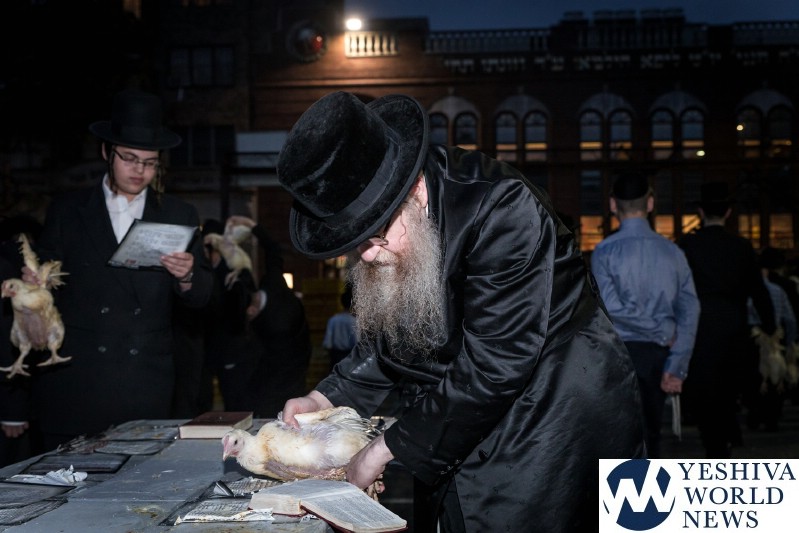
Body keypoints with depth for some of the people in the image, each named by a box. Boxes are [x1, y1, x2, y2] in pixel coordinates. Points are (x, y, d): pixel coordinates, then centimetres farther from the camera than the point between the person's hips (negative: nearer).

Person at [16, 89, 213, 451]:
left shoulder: (179, 216, 11)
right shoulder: (66, 211, 9)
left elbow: (201, 296, 7)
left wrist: (187, 276, -14)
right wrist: (33, 283, -13)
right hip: (73, 379, 0)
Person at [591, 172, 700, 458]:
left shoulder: (605, 251, -7)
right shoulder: (671, 251, 3)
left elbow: (611, 306, -18)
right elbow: (689, 311, -2)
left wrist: (663, 331, -7)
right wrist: (676, 367, -2)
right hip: (658, 354, 4)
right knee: (650, 434, 14)